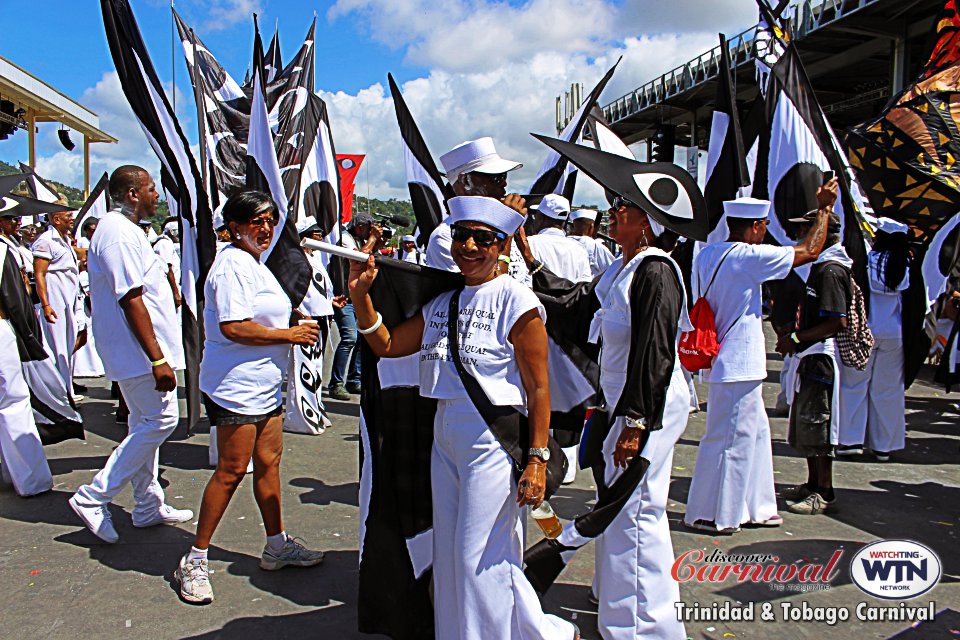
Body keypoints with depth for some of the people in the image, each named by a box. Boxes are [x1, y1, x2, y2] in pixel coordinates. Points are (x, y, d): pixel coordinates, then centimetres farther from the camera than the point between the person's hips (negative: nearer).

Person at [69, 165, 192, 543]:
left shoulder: (121, 228, 16)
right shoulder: (119, 233, -17)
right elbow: (131, 300, -24)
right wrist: (158, 359, -24)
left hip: (135, 351, 11)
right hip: (139, 350, -11)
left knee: (145, 423, 14)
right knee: (160, 420, -8)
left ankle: (149, 507, 24)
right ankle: (92, 499, -1)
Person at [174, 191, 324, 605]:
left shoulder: (255, 264, 19)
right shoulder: (232, 263, -14)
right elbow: (232, 326, -24)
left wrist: (295, 329, 11)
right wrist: (288, 335, -17)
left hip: (265, 383, 10)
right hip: (236, 384, -10)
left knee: (268, 461, 14)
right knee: (232, 470, -4)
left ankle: (277, 546, 25)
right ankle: (195, 560, 10)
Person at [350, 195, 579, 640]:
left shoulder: (514, 298, -11)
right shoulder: (441, 302, 10)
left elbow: (538, 388, -12)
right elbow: (386, 345, 14)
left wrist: (537, 459, -16)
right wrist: (360, 295, 2)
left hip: (493, 441, -7)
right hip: (445, 440, 7)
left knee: (481, 558, 1)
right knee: (449, 557, 15)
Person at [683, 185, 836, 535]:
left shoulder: (706, 254, 7)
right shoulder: (748, 257, -16)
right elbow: (809, 251, -10)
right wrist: (824, 208, 2)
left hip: (723, 360, 9)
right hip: (738, 365, -9)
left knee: (756, 432, 19)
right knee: (731, 438, 1)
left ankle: (753, 507, 29)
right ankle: (709, 514, 11)